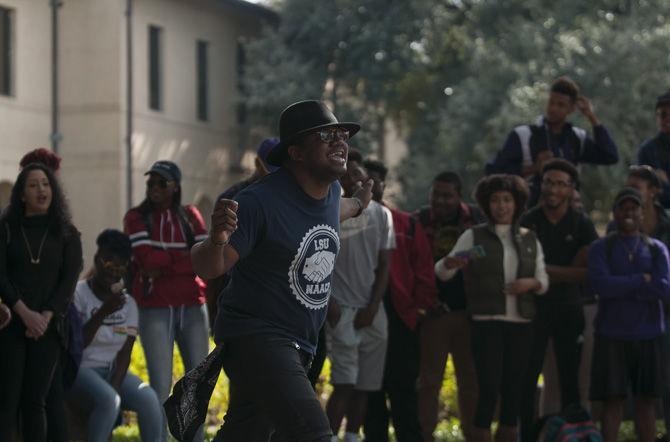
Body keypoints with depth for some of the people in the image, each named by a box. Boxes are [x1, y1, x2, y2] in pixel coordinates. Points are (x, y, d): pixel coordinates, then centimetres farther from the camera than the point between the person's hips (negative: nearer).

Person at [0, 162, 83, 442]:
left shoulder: (67, 235, 10)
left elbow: (69, 281, 2)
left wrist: (45, 316, -12)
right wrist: (24, 312, -15)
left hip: (47, 327, 1)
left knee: (35, 401, -1)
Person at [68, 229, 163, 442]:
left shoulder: (128, 303, 7)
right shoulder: (78, 294, -7)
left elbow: (125, 353, 0)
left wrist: (115, 386, -16)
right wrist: (104, 311, -25)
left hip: (113, 371, 5)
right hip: (80, 369, -4)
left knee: (149, 399, -24)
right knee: (108, 400, -35)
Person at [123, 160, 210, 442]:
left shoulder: (190, 216, 10)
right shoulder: (136, 217, 3)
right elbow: (147, 259, -13)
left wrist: (164, 266, -11)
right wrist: (184, 256, -6)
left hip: (192, 309, 3)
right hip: (155, 310, -3)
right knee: (160, 386, -8)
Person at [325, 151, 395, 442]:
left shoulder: (381, 215, 10)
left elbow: (384, 266, 9)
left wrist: (372, 308, -2)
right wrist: (329, 304, -11)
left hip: (372, 312, 4)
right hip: (342, 310, -4)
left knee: (365, 385, 5)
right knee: (344, 383, -13)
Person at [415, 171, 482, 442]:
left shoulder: (476, 219, 3)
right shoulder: (419, 222, -2)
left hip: (469, 312, 2)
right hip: (434, 312, -2)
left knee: (470, 379, 8)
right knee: (429, 380, 0)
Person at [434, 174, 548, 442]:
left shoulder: (530, 240, 13)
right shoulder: (474, 236, 3)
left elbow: (544, 281, 13)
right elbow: (442, 273, -3)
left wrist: (531, 283, -10)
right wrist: (449, 262, -26)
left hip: (521, 324, 4)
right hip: (487, 323, -4)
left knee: (513, 392, 4)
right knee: (489, 390, -12)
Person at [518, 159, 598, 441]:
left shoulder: (582, 226, 3)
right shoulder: (527, 223, 1)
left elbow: (587, 272, -6)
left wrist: (546, 270, -13)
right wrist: (567, 273, -10)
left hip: (569, 311, 1)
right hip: (534, 309, -1)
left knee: (570, 380, 4)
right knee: (527, 380, -3)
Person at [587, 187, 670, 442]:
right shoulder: (601, 248, 3)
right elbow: (601, 285, -14)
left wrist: (621, 287, -11)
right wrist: (642, 280, -11)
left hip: (648, 335, 1)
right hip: (611, 335, -1)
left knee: (646, 401, 4)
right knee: (612, 400, -1)